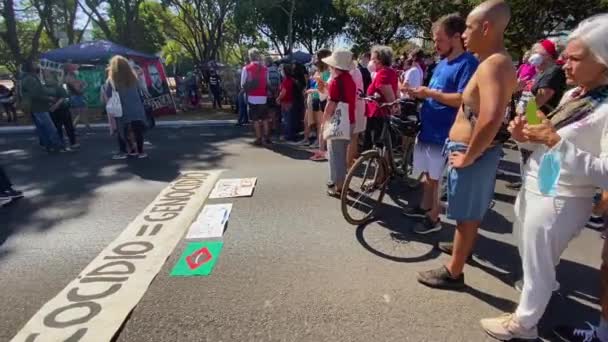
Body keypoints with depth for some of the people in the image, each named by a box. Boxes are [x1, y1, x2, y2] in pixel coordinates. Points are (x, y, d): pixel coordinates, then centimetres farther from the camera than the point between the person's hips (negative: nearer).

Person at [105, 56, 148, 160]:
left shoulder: (111, 79, -6)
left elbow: (107, 95, -5)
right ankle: (140, 152, 10)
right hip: (136, 109, 2)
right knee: (138, 131, 6)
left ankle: (123, 152, 12)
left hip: (122, 110, -2)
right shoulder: (133, 77, 3)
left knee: (121, 131, 9)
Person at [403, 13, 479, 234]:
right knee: (428, 175, 19)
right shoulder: (442, 64, 14)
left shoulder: (467, 64, -14)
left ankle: (434, 218, 17)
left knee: (435, 178, 2)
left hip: (442, 133, -8)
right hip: (427, 128, 8)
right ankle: (424, 207, 34)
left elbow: (463, 99, -25)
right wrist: (418, 93, 1)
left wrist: (430, 93, -20)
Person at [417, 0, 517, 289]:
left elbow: (491, 118, -39)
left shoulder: (493, 64, -23)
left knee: (467, 217, 5)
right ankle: (463, 248, 47)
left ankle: (453, 273, 22)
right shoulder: (499, 63, 9)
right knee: (474, 212, 25)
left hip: (472, 153, -9)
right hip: (480, 150, 9)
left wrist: (467, 156, -26)